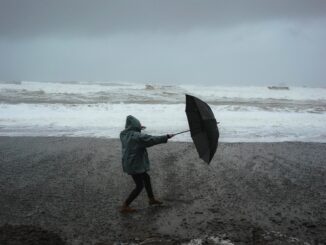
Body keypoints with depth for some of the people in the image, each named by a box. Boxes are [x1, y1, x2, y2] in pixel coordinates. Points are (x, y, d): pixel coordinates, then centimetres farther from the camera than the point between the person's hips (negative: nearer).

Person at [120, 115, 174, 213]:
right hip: (134, 165, -9)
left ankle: (151, 199, 39)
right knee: (139, 186, 3)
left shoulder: (123, 134, 2)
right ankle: (125, 207, 6)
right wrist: (166, 137, -11)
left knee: (146, 178, 24)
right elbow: (153, 139, -20)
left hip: (128, 163, 9)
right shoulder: (138, 136, -22)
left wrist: (138, 128, 35)